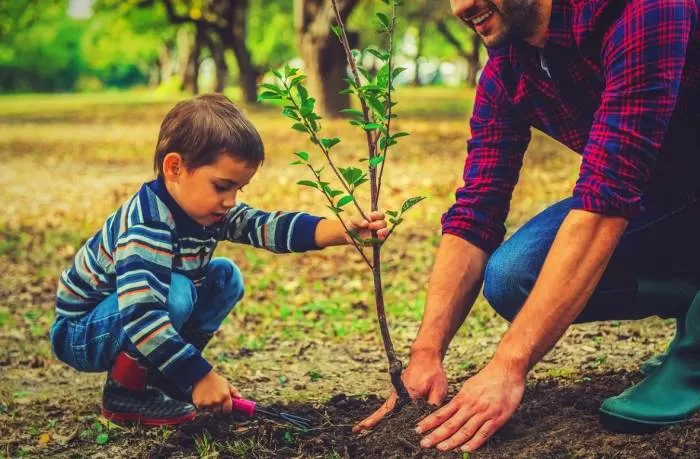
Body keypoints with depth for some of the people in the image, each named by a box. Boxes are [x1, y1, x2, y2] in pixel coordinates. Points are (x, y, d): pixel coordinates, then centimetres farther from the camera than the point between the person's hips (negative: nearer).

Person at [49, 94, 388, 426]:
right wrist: (200, 376, -39)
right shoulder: (147, 226, -33)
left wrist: (344, 231, -29)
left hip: (145, 317, 9)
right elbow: (141, 317, -41)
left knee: (226, 278, 1)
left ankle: (158, 375, 5)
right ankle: (125, 391, -11)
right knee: (176, 293, -32)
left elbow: (267, 226, -16)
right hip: (80, 334, -9)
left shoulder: (208, 209, -7)